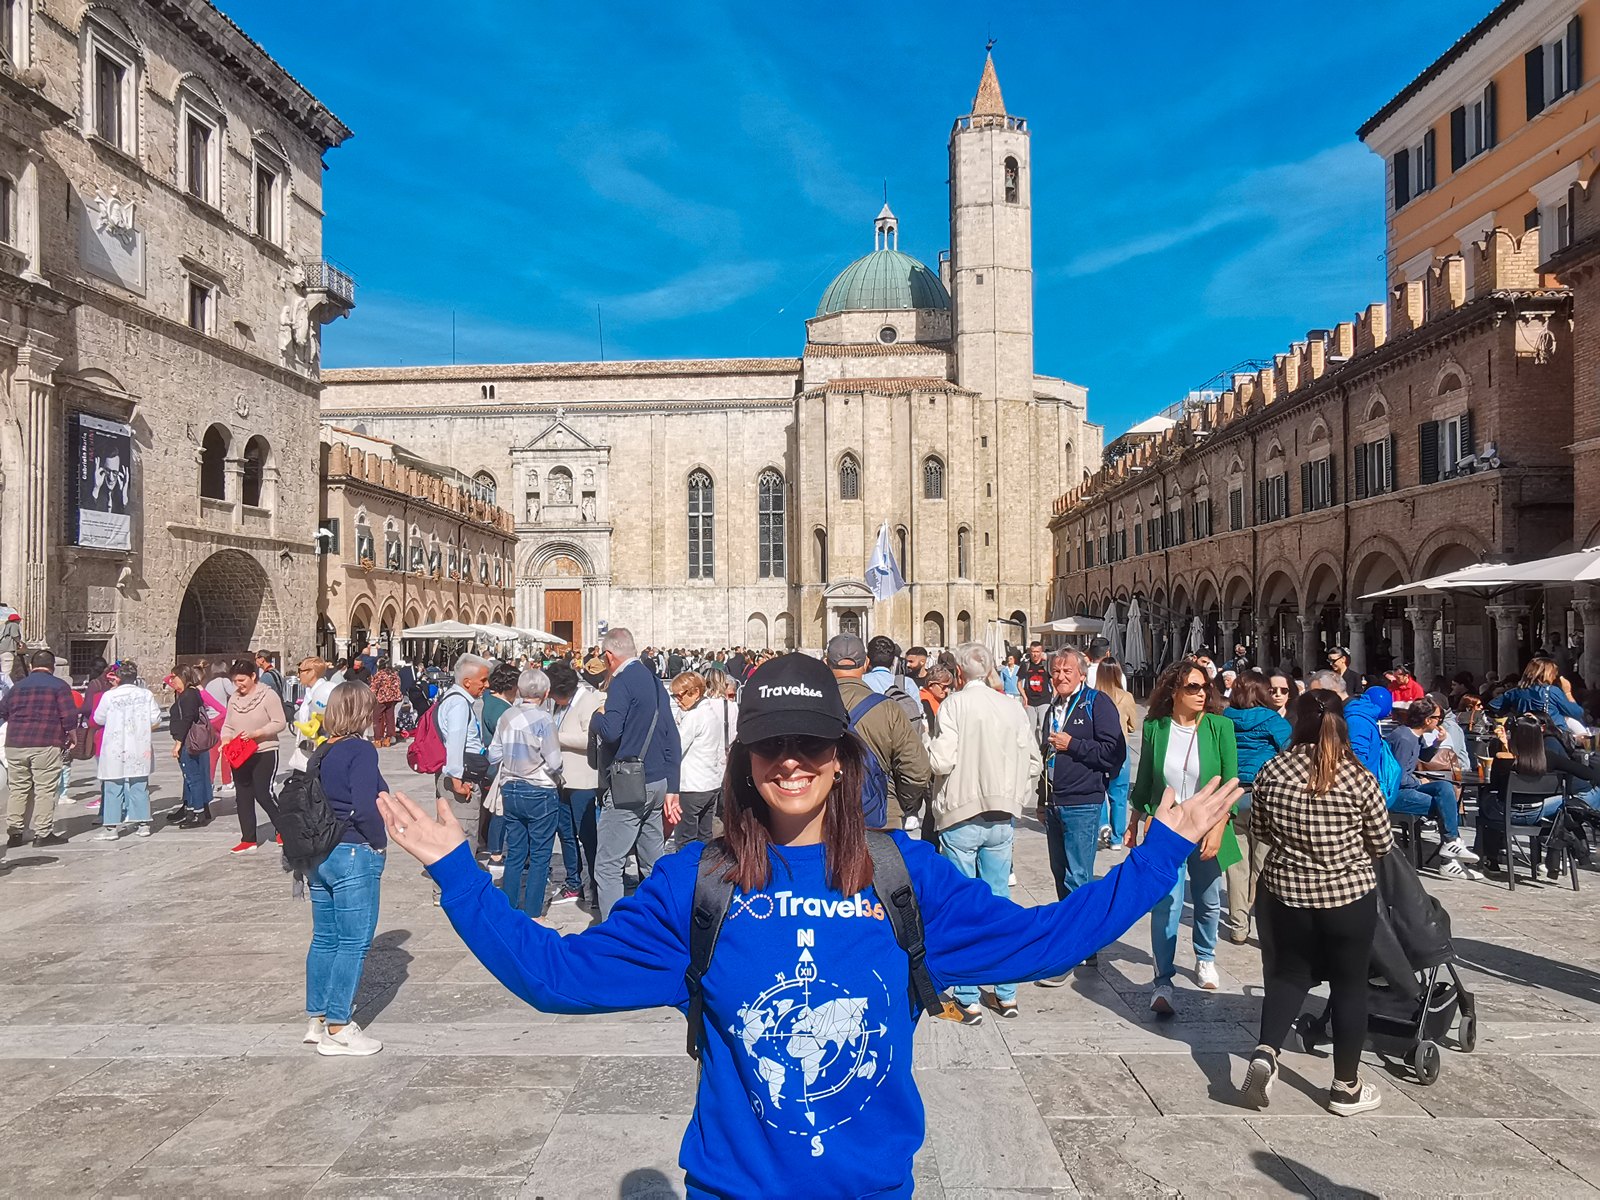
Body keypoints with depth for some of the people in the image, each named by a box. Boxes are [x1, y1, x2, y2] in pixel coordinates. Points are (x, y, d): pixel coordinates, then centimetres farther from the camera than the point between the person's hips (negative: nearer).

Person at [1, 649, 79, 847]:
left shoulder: (17, 687, 16)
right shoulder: (59, 686, -1)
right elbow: (69, 716, -8)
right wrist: (70, 734, 8)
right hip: (46, 745, -5)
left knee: (17, 789, 12)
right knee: (46, 789, -1)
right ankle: (43, 833, -1)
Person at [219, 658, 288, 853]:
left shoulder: (268, 695, -9)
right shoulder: (234, 699, 10)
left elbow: (280, 723, -12)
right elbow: (228, 725, 13)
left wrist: (256, 733, -21)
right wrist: (226, 738, -8)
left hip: (264, 753, -6)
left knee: (263, 794, -9)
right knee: (243, 797, 9)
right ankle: (248, 839, 17)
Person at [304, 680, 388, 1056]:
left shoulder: (320, 752, 8)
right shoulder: (361, 750, -15)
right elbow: (364, 807, -23)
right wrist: (379, 842, -8)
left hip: (317, 853, 8)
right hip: (353, 855, -8)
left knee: (325, 938, 17)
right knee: (354, 943, 0)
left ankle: (318, 1018, 26)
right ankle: (337, 1029, 4)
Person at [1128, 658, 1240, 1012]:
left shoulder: (1220, 726, -6)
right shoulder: (1155, 728, -3)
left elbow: (1229, 784, -6)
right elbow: (1144, 781, 9)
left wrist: (1217, 829, -14)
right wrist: (1134, 823, 12)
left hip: (1207, 830, 1)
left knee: (1208, 902, 14)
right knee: (1167, 904, -9)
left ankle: (1205, 959, 40)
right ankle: (1163, 981, 0)